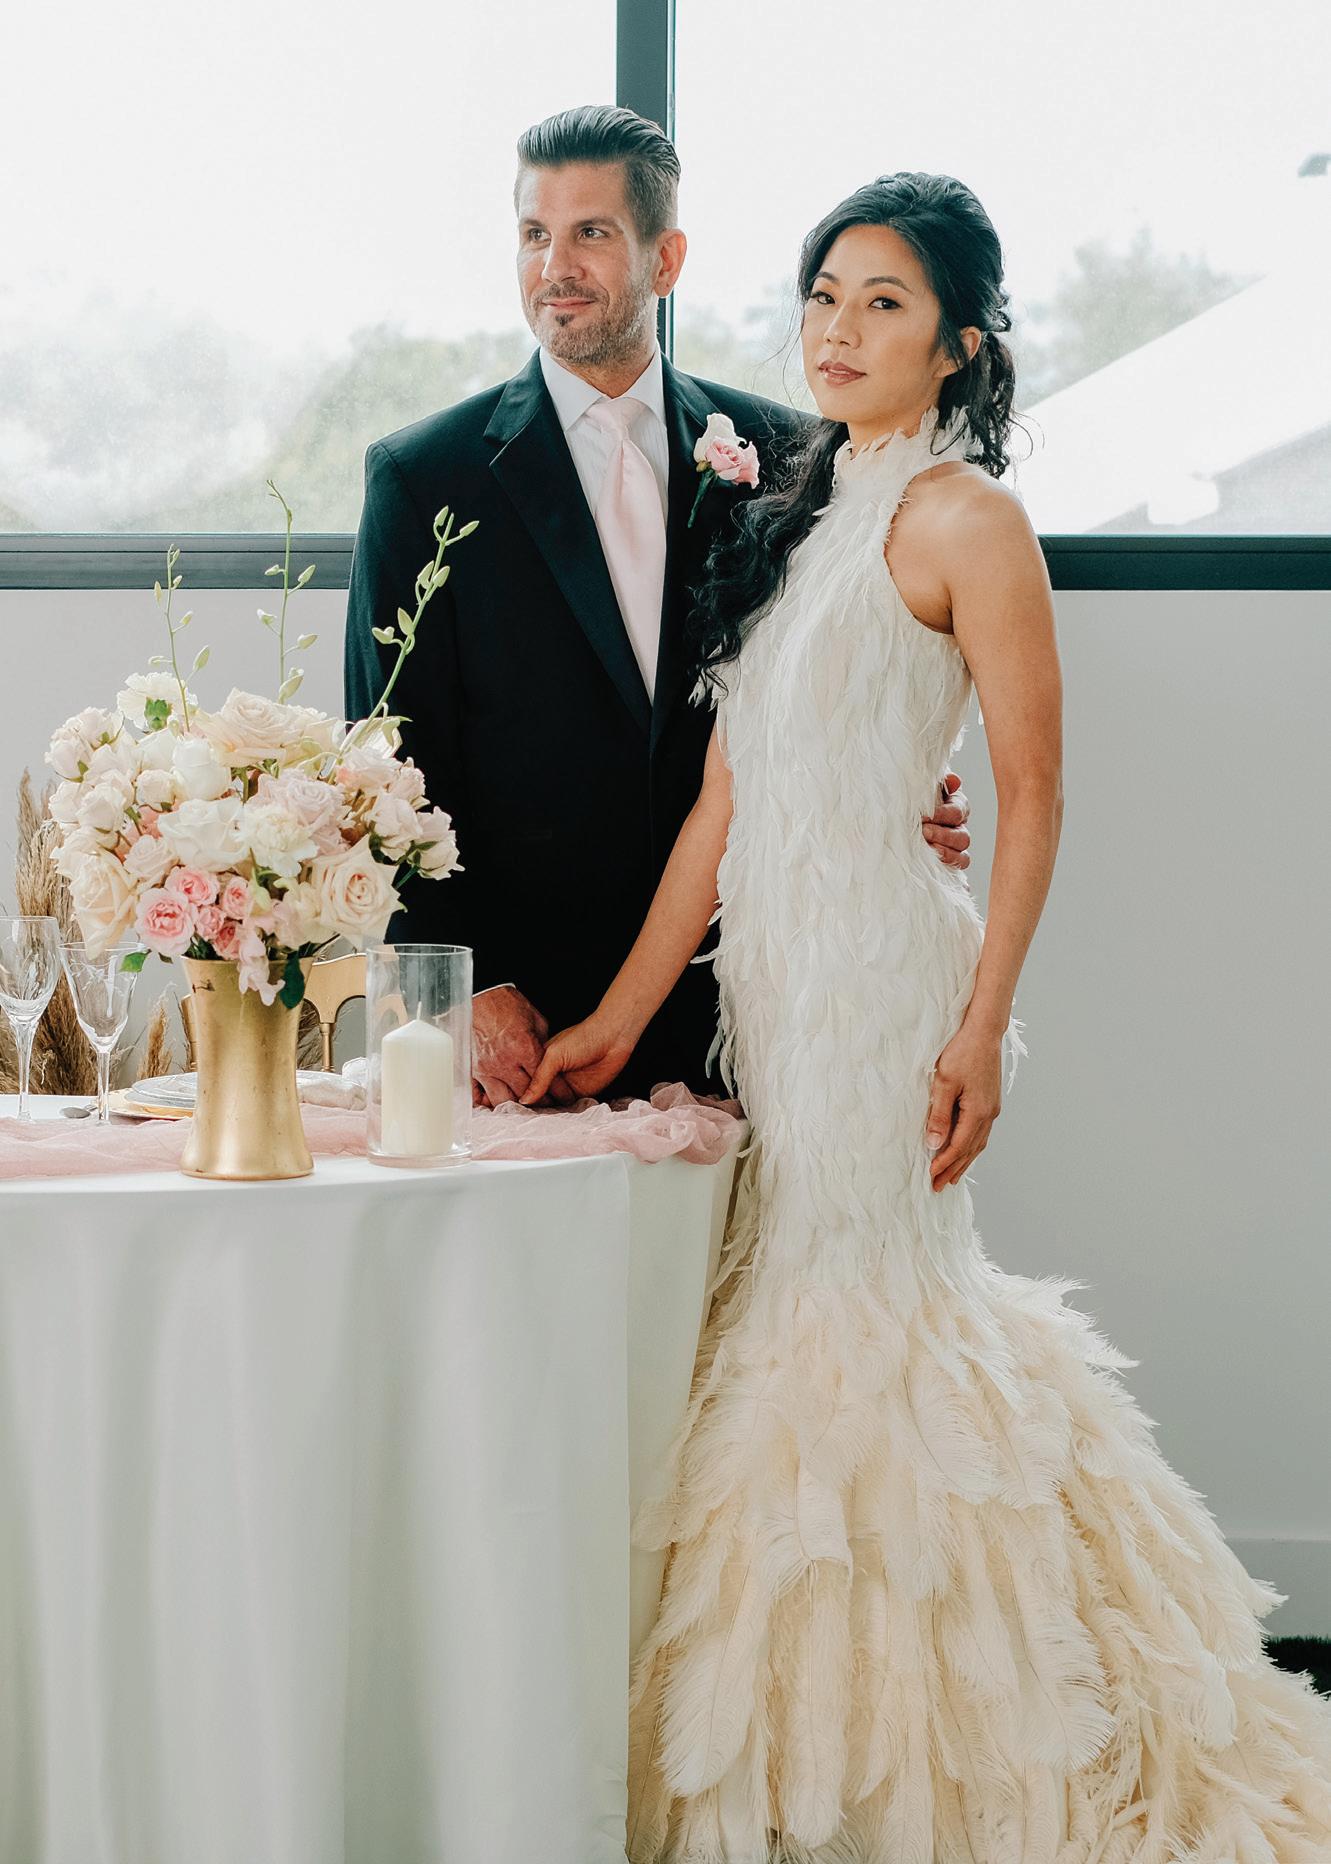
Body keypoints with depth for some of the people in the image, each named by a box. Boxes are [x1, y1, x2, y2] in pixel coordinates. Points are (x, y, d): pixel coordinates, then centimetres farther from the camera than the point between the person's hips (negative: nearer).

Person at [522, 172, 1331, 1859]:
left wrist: (981, 1027, -14)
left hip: (875, 967, -7)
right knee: (799, 1324, 11)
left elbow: (1033, 794, -9)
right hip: (765, 966, 7)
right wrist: (619, 1018, 8)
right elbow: (724, 802, 12)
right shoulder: (795, 517, 15)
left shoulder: (963, 520, -7)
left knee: (845, 1327, -3)